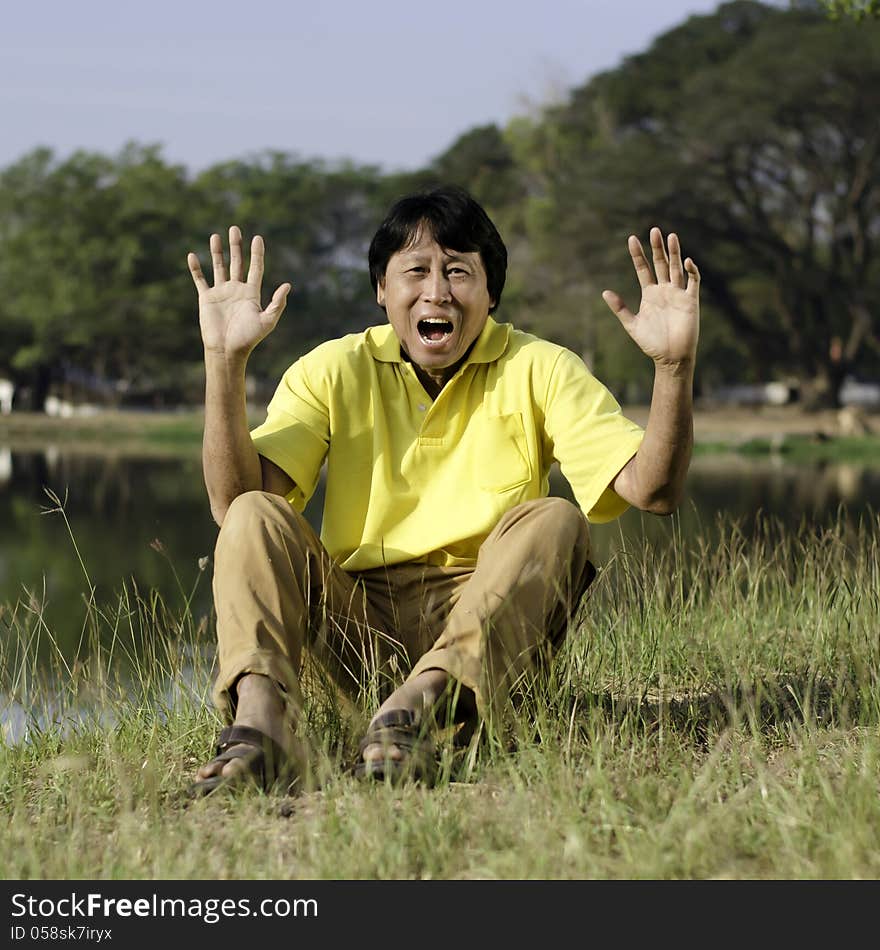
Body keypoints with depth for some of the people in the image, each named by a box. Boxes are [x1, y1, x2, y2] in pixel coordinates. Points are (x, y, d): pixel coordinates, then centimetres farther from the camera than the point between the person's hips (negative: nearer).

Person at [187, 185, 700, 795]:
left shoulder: (539, 372, 3)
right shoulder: (334, 372, 6)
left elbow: (653, 490, -8)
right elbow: (232, 499, -7)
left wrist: (675, 365, -23)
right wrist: (225, 361, -17)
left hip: (491, 622, -1)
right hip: (357, 621, 1)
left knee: (554, 521, -26)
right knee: (256, 516, -19)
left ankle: (418, 704, -47)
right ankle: (261, 716, -45)